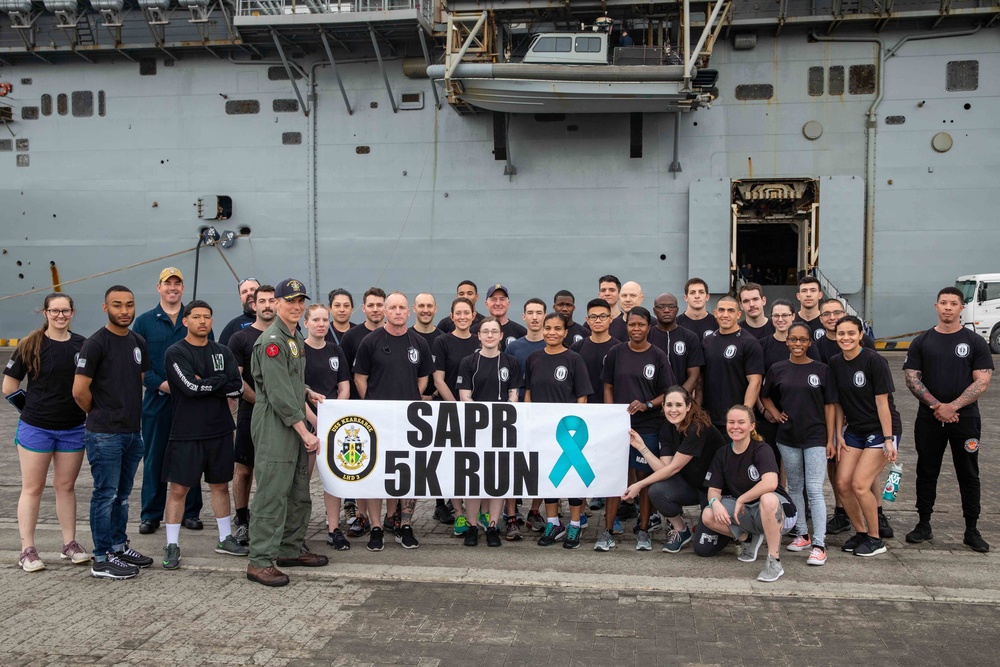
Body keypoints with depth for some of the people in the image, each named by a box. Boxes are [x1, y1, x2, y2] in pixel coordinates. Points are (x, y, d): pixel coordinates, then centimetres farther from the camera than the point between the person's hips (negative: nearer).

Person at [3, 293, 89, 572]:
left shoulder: (82, 345, 2)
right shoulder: (30, 345, -6)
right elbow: (9, 387, -1)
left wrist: (87, 410, 3)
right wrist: (33, 407, 3)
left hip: (73, 428, 3)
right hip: (36, 428, -2)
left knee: (66, 486, 12)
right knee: (32, 488, 4)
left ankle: (70, 544, 21)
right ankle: (27, 550, 11)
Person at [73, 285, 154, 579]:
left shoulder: (138, 342, 9)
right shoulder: (95, 343, -13)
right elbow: (79, 390, -15)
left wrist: (131, 412, 13)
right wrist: (99, 414, -1)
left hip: (133, 432, 7)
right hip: (105, 434, -7)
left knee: (122, 495, 16)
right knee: (106, 495, 0)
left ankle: (119, 546, 28)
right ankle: (102, 560, 9)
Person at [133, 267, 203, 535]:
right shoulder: (144, 321, 6)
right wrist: (161, 384, -11)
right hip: (157, 401, 0)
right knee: (154, 459, 6)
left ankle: (190, 512, 17)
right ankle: (151, 515, 16)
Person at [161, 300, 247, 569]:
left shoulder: (222, 352, 8)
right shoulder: (175, 352, -5)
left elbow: (237, 388, -3)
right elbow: (190, 386, -19)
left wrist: (204, 385, -13)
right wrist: (222, 380, -7)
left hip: (220, 431, 4)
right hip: (186, 433, -4)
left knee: (220, 485, 13)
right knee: (178, 488, -1)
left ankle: (225, 539, 25)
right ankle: (172, 546, 10)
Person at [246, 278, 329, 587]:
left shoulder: (296, 338, 16)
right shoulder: (272, 340, -15)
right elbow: (279, 393, -20)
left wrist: (307, 392, 12)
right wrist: (304, 431, -20)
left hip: (295, 423, 10)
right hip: (274, 425, -10)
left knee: (299, 491, 15)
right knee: (272, 493, -7)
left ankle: (291, 549, 27)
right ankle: (260, 561, -1)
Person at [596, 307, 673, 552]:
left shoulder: (658, 356, 1)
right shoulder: (616, 353, 6)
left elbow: (668, 393, 3)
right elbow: (608, 388, 10)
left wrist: (647, 405, -14)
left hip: (648, 426, -1)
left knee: (645, 477, 4)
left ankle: (643, 532, 14)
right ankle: (608, 532, 7)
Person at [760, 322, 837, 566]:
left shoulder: (821, 370, -1)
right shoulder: (777, 369, 3)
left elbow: (829, 406, 1)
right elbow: (764, 396, 18)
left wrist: (830, 440, -2)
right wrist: (775, 413, 0)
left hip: (815, 436, -3)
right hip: (787, 437, 3)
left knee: (814, 489, -7)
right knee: (795, 488, 12)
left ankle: (819, 544, -5)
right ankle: (802, 534, 25)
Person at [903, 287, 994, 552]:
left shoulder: (975, 342, 2)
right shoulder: (921, 342, 7)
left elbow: (982, 382, -6)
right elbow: (912, 379, 1)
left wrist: (952, 407, -15)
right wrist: (936, 405, -11)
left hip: (965, 418, -1)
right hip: (929, 418, 2)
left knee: (968, 475, 5)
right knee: (926, 473, 8)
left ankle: (972, 530, 14)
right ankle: (923, 525, 18)